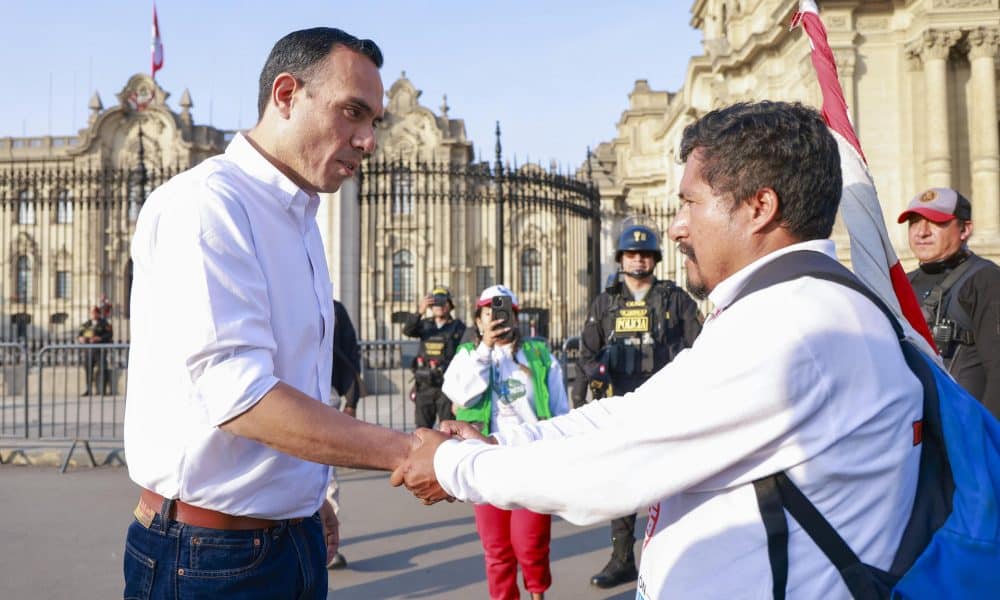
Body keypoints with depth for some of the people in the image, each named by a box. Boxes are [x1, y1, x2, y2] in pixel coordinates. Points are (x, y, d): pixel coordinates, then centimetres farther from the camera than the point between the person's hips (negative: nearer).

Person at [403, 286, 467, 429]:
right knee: (422, 429, 9)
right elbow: (407, 331, -9)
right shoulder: (425, 325, 11)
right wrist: (419, 312, -27)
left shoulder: (458, 327, 0)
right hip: (424, 386, 4)